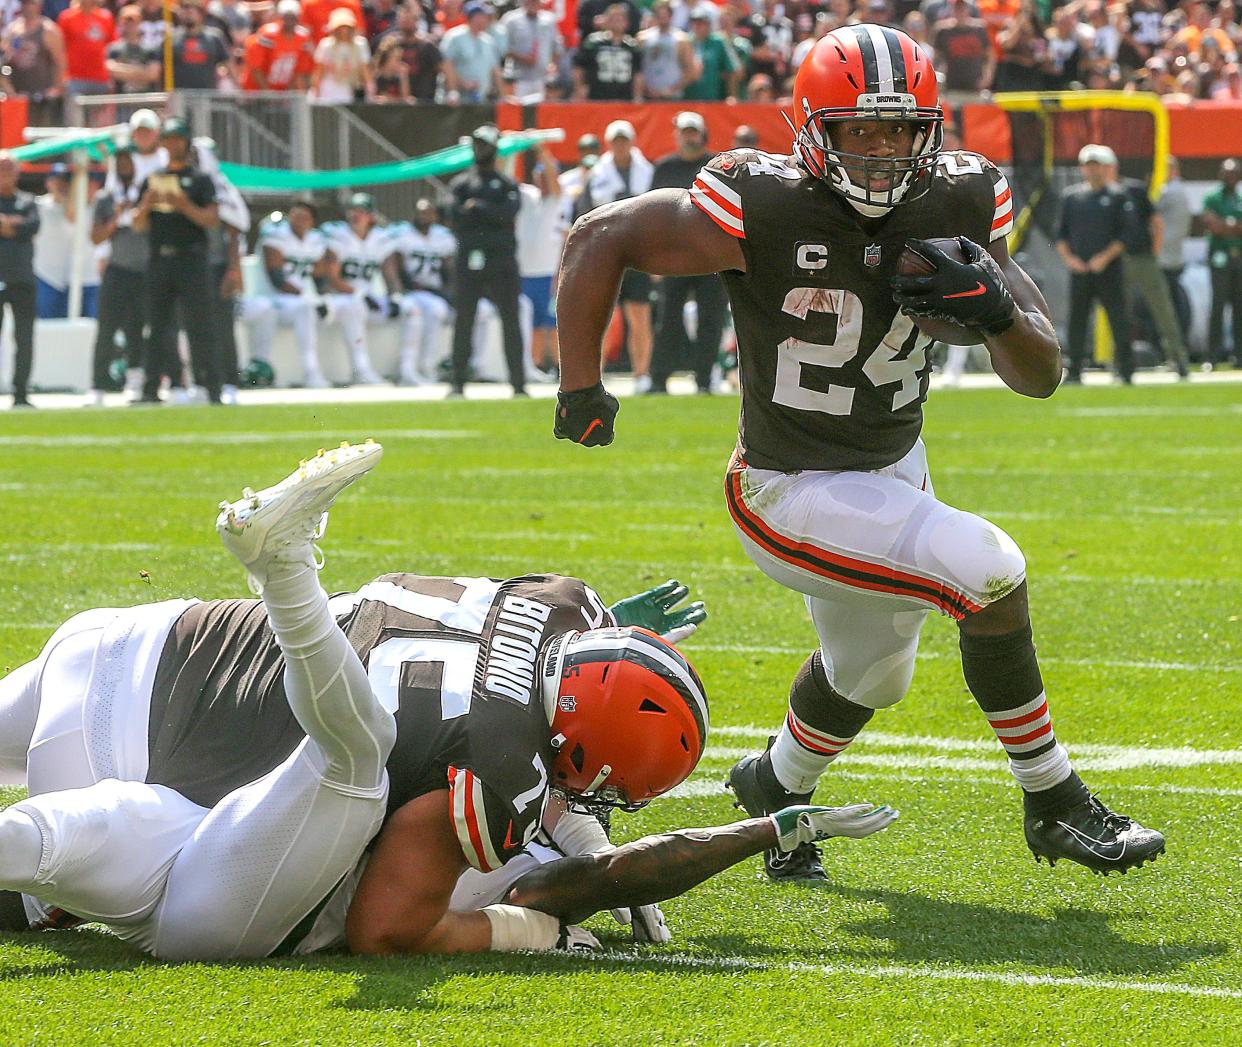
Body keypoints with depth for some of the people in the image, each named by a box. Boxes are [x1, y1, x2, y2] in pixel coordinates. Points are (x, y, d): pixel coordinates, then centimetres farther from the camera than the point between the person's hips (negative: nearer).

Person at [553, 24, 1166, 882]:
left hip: (894, 470, 7)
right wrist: (582, 386, -14)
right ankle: (1055, 806, -9)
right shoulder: (764, 211, -27)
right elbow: (599, 239, -16)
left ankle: (777, 784, 59)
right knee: (989, 570, -25)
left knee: (872, 674, 28)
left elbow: (1042, 375, -9)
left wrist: (998, 310, -30)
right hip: (795, 493, -7)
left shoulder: (960, 208, -12)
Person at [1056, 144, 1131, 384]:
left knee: (1118, 319, -5)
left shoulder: (1117, 196, 2)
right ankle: (1074, 371, 7)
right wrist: (1068, 257, -1)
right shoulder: (1071, 196, 12)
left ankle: (1125, 370, -2)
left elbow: (1126, 234, -2)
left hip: (1109, 269, -3)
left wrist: (1106, 257, -13)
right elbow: (1061, 232, 14)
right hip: (1079, 269, 3)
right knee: (1076, 320, 3)